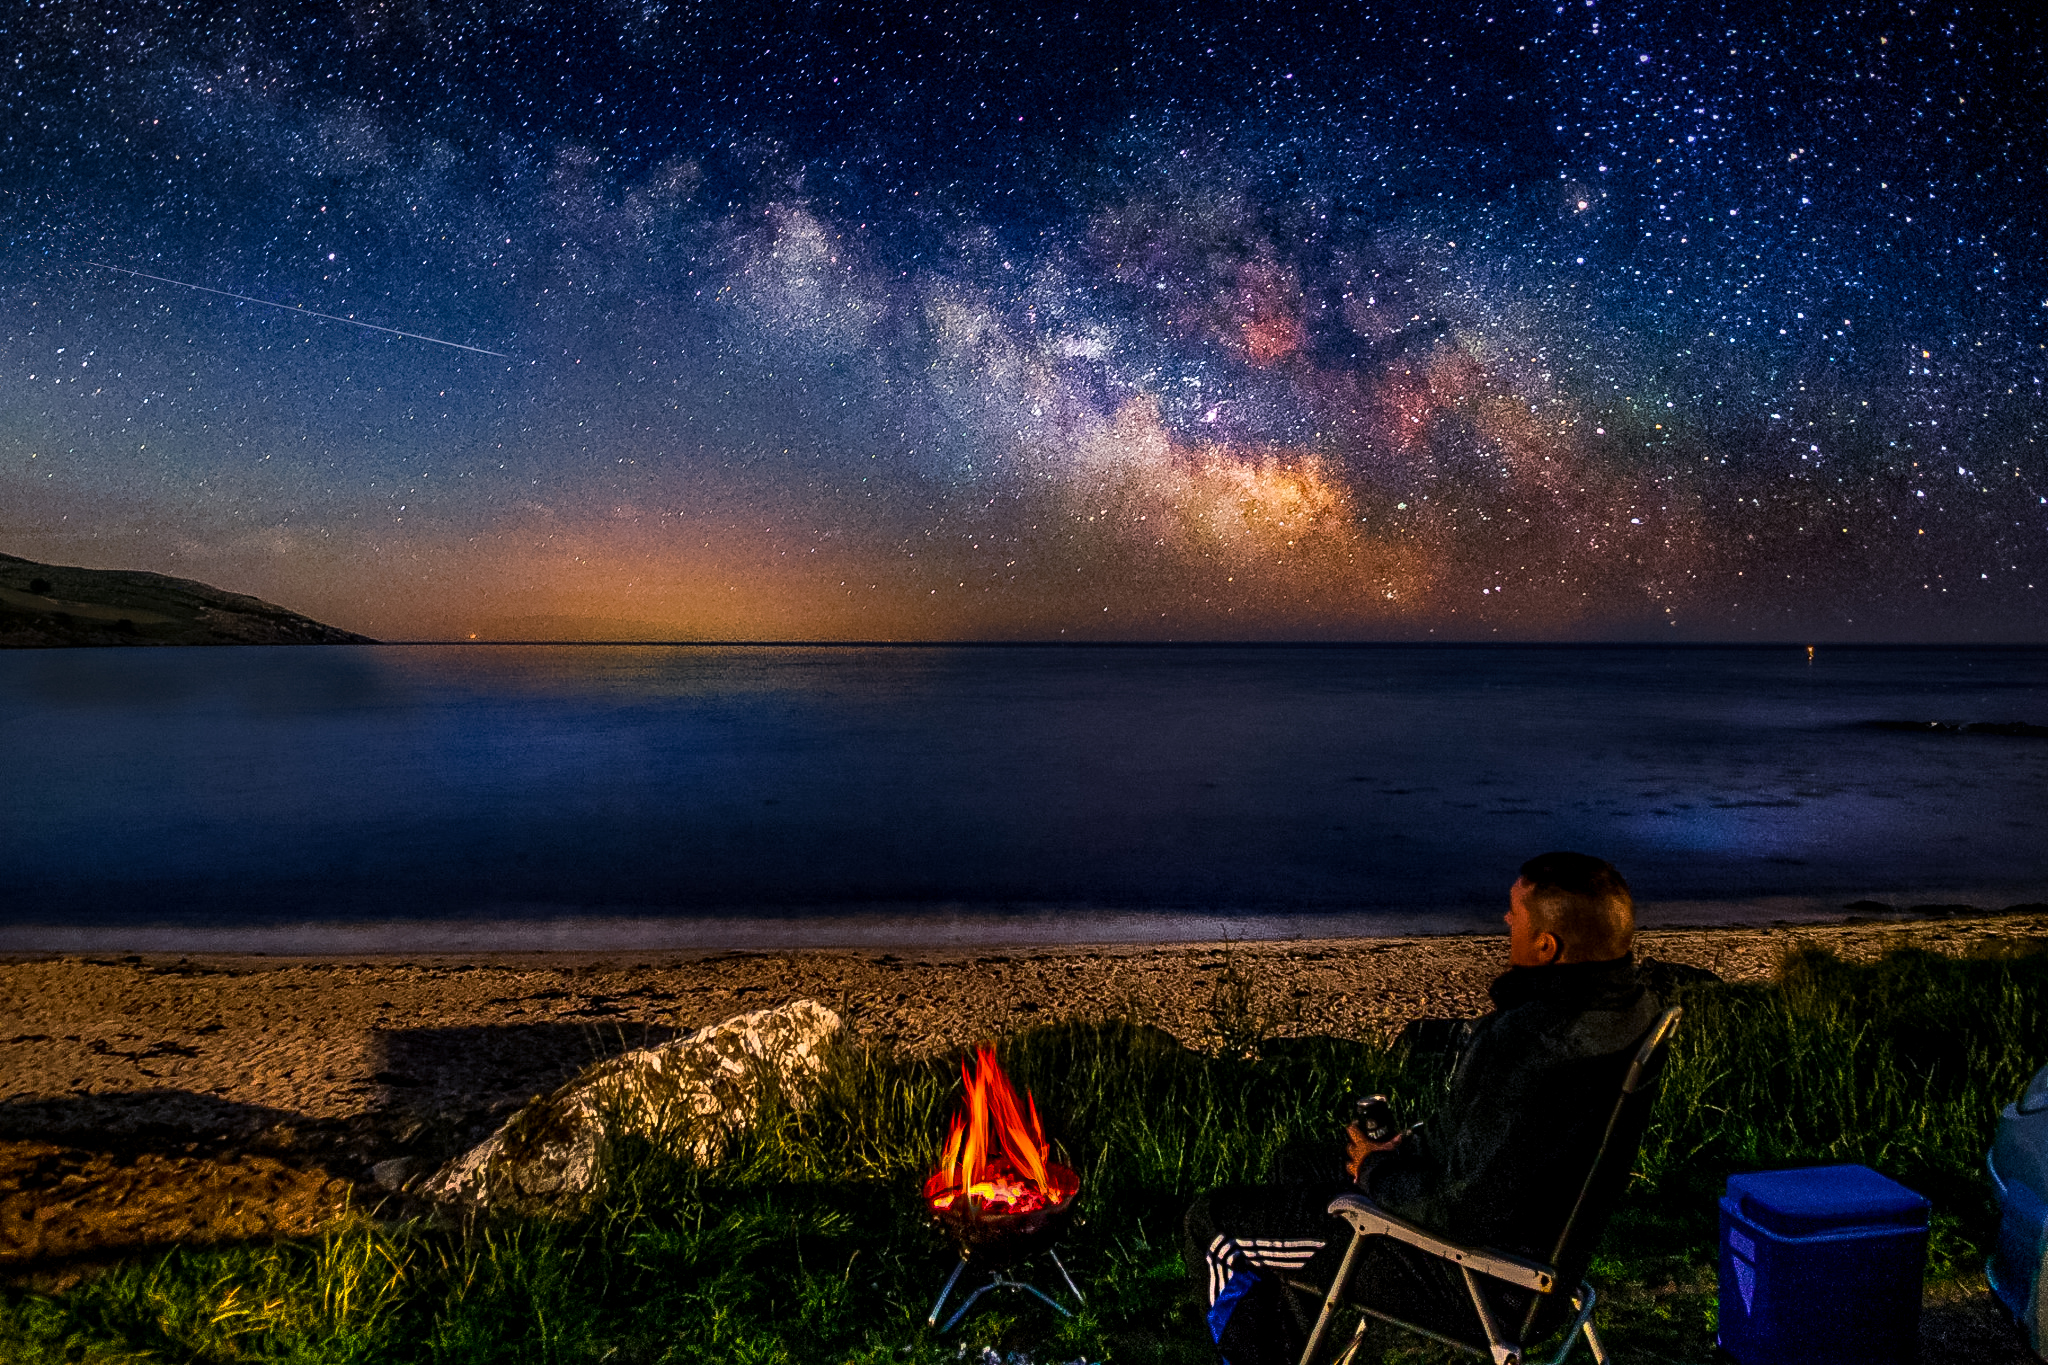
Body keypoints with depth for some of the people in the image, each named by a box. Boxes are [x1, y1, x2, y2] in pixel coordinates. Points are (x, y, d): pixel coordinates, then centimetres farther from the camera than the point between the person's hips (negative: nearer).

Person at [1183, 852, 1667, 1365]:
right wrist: (1413, 1147, 5)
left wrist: (1376, 1171, -11)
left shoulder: (1526, 1048, -36)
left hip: (1469, 1279, -10)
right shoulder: (1626, 1001, -4)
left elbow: (1470, 1213, -29)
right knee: (1300, 1175, 29)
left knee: (1214, 1226, 3)